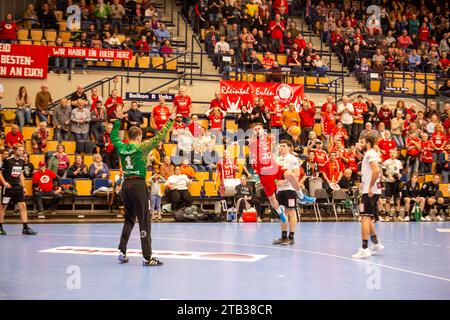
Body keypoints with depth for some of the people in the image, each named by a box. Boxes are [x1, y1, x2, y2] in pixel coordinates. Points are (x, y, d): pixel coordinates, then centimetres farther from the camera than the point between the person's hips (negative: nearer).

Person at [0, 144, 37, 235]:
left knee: (23, 206, -2)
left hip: (18, 187, 5)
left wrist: (23, 186, 14)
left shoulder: (21, 161, 7)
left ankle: (25, 228, -1)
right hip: (8, 187, -5)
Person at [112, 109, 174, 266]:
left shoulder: (121, 147, 6)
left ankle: (122, 252, 15)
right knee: (144, 221, -3)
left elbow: (114, 136, 25)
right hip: (138, 184, -6)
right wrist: (170, 121, 2)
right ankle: (147, 257, -4)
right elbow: (159, 137, -7)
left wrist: (118, 120, 35)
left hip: (126, 185, 6)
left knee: (129, 219, 19)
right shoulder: (142, 147, -8)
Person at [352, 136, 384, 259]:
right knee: (368, 218, 19)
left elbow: (376, 171, -25)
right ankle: (376, 243, 27)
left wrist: (370, 187, -23)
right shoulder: (371, 154, 20)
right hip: (371, 190, 11)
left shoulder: (370, 154, -11)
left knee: (365, 218, -13)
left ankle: (364, 249, -16)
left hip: (370, 191, -11)